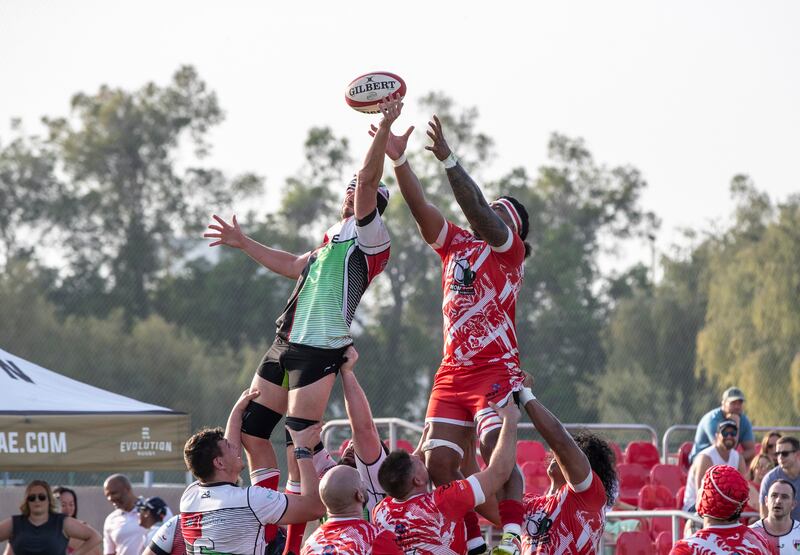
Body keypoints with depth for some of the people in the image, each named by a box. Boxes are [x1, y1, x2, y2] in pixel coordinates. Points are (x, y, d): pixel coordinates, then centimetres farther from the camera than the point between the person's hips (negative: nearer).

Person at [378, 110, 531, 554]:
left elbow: (477, 211, -14)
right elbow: (421, 208, 8)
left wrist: (448, 159, -19)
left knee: (496, 452, -24)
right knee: (438, 464, -2)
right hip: (452, 372, 6)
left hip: (496, 368, -6)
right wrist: (398, 160, -3)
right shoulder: (455, 244, 18)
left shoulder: (509, 250, 1)